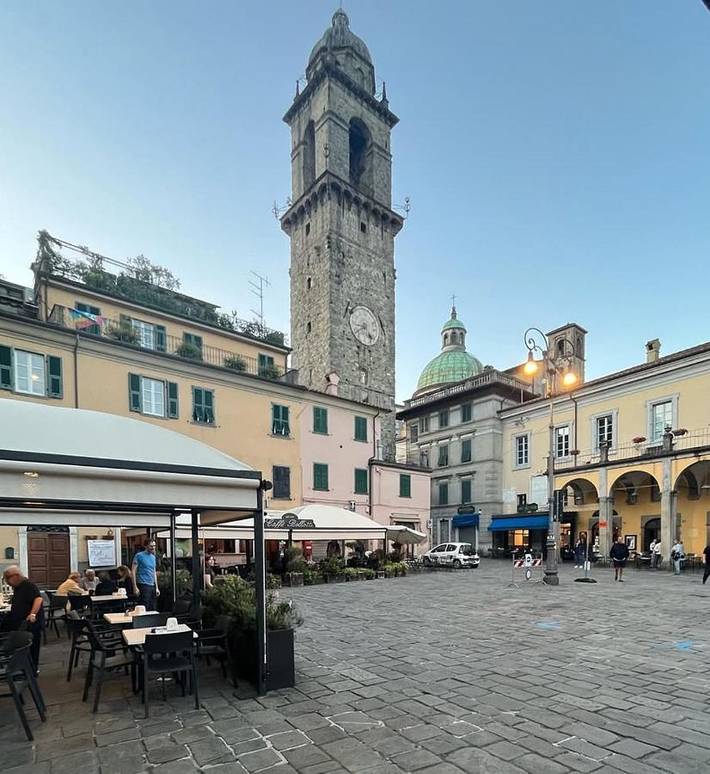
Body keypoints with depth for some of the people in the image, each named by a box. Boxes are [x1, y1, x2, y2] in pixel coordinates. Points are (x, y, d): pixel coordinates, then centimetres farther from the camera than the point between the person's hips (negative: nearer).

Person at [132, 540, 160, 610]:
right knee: (144, 609, -7)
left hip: (152, 586, 7)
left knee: (153, 609, 7)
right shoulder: (139, 556, -6)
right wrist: (135, 587, -14)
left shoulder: (153, 557, 15)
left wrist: (157, 588, 15)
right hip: (143, 585, -7)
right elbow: (133, 572, -9)